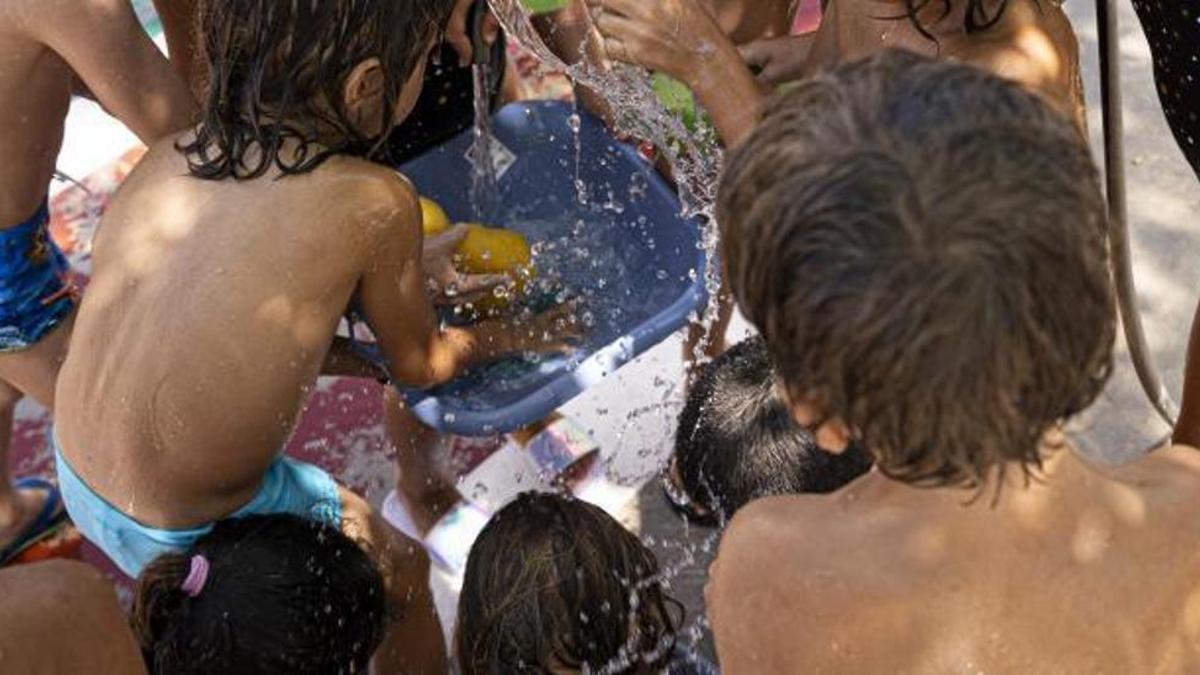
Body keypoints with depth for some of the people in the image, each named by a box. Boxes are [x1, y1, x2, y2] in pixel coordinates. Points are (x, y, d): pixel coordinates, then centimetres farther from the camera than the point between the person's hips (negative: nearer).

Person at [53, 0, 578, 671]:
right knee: (403, 570, 18)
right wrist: (509, 335, 15)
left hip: (77, 480, 6)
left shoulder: (165, 158, -6)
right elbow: (420, 365, -4)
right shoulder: (374, 202, -20)